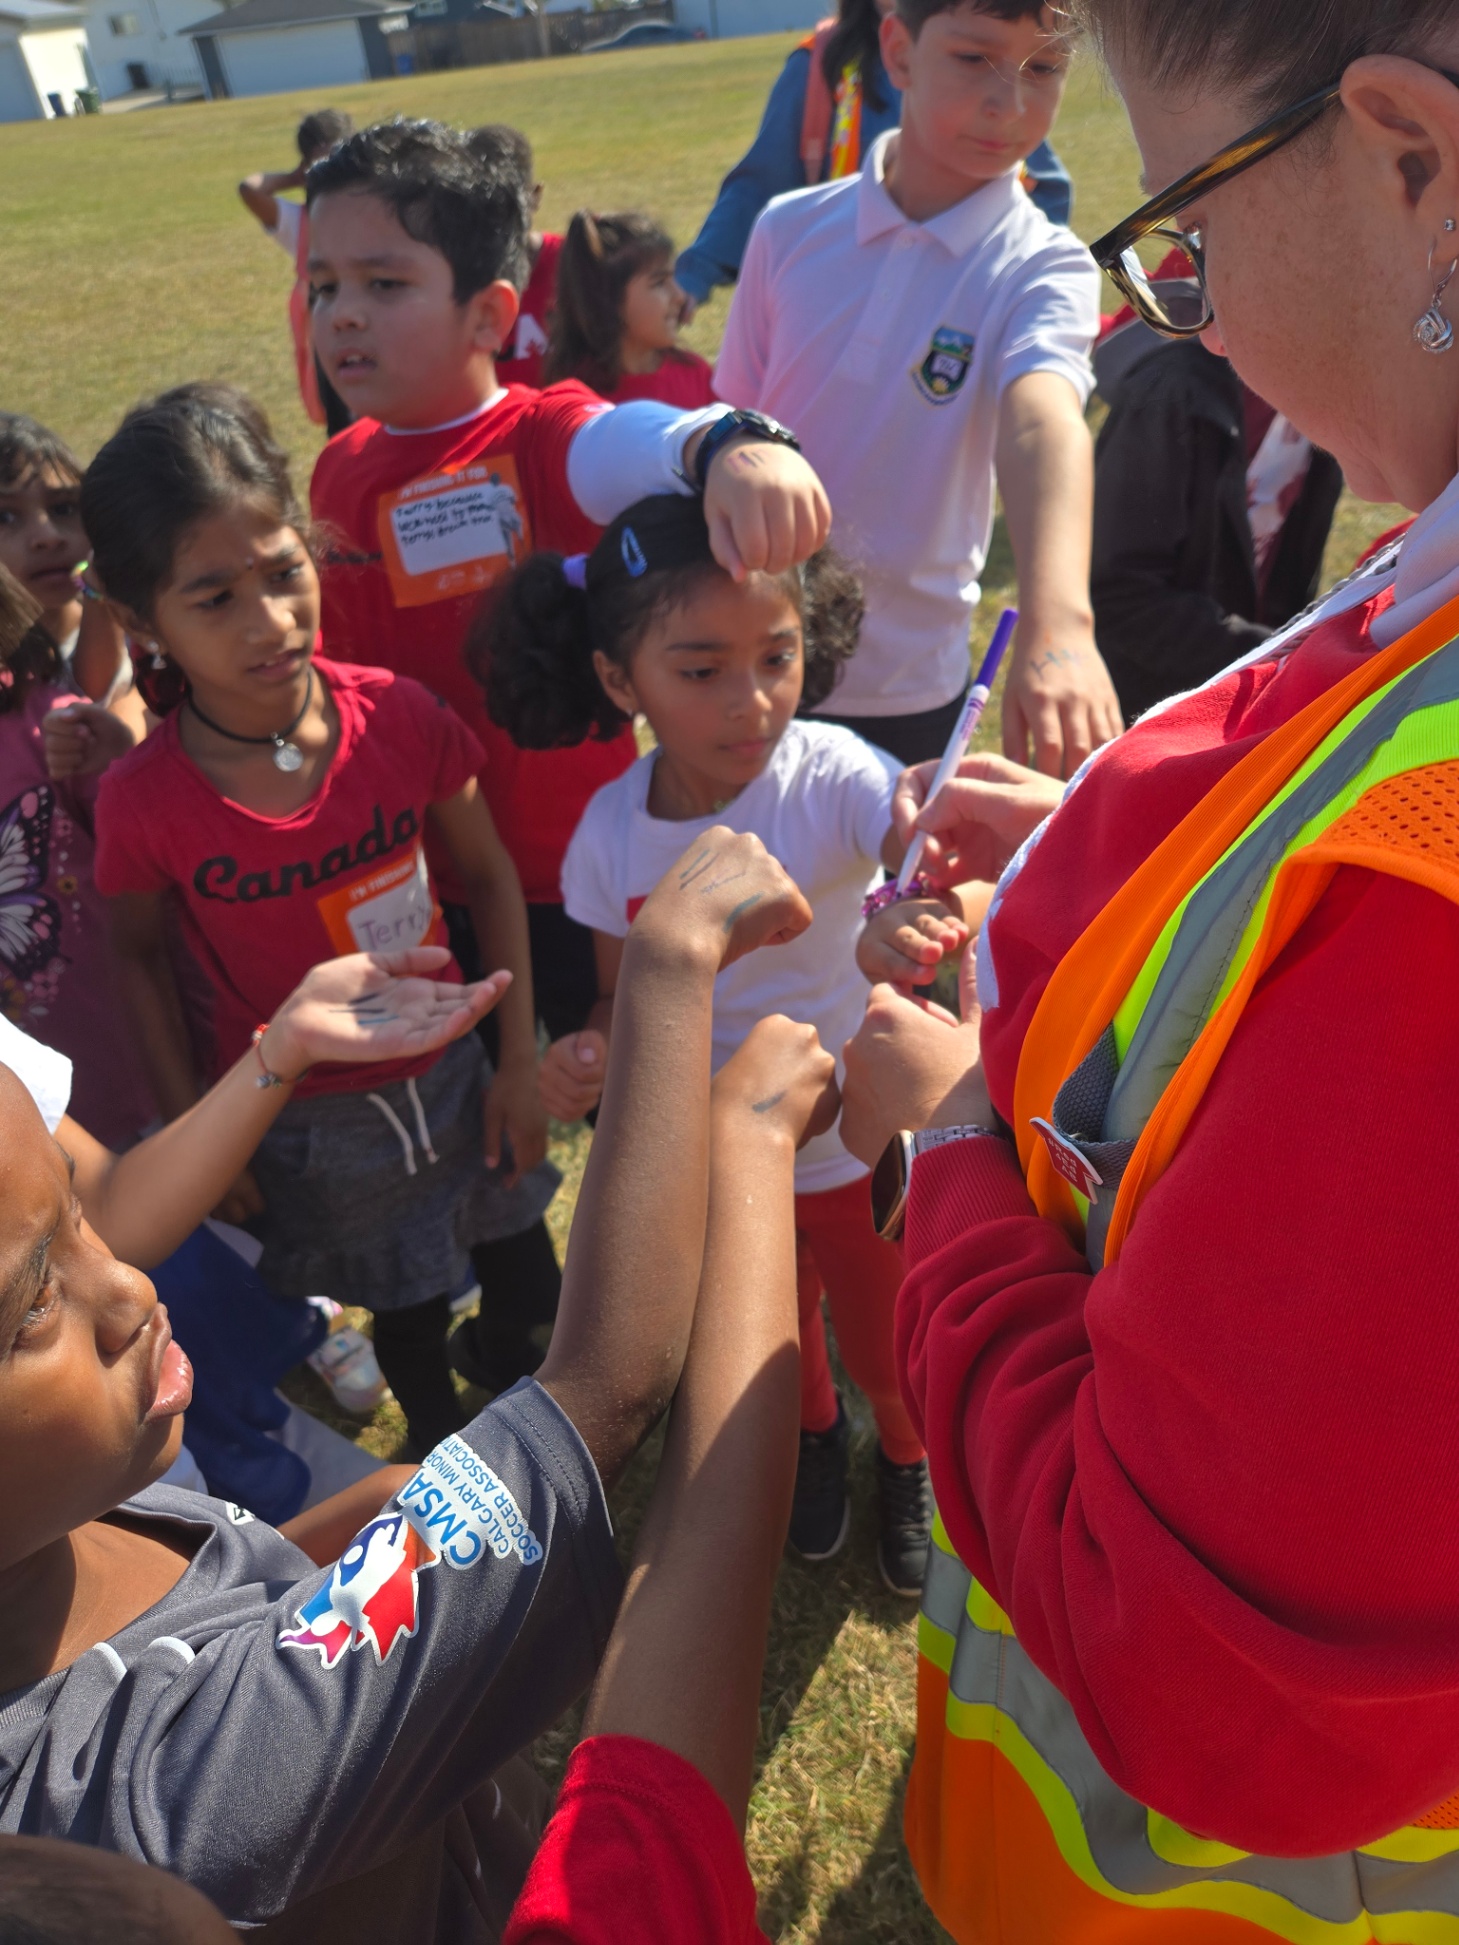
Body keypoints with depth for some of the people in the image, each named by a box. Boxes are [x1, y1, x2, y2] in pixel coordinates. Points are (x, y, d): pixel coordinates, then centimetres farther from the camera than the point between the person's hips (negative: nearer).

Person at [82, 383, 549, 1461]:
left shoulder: (398, 714, -19)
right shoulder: (145, 801, -21)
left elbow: (491, 875, -7)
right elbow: (142, 957, -4)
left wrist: (521, 1061, -5)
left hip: (452, 1073, 2)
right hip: (308, 1126, -1)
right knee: (407, 1312, 21)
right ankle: (446, 1455, 53)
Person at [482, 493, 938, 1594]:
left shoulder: (832, 779, -28)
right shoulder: (613, 832, -16)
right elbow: (626, 1000, -3)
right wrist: (592, 1057, -25)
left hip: (857, 1142, -3)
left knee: (887, 1351, 20)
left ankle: (906, 1460, 57)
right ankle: (817, 1438, 64)